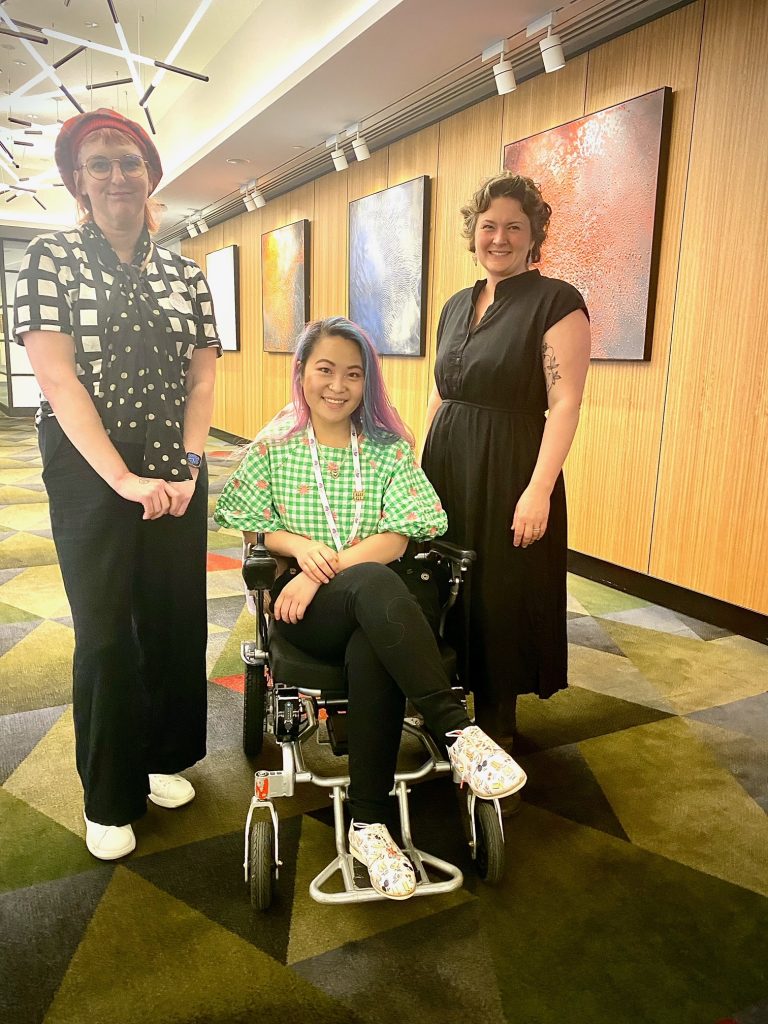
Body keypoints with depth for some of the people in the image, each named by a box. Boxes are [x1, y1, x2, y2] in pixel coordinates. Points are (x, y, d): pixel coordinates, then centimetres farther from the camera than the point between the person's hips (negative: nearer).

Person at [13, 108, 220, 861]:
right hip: (89, 470, -3)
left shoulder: (184, 274, 9)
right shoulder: (52, 257, -2)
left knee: (176, 618, 7)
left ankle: (164, 757, 30)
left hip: (175, 470, 4)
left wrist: (187, 465, -9)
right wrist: (122, 479, -19)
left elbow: (202, 377, 5)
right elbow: (56, 376, -12)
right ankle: (108, 798, 19)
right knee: (106, 630, 2)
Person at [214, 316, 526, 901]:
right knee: (374, 583, -36)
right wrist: (299, 545, -11)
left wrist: (329, 569, -15)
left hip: (376, 606, 1)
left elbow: (398, 538, -2)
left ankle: (369, 822, -23)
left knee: (371, 655, -36)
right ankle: (458, 730, -36)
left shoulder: (389, 448, 9)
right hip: (304, 605, -1)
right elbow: (252, 527, 10)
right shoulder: (275, 447, 9)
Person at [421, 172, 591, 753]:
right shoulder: (457, 306, 13)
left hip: (509, 468, -6)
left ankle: (497, 723, 24)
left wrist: (539, 491, -21)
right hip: (447, 464, 6)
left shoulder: (556, 301, -8)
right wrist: (419, 465, 15)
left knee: (501, 595, 4)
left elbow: (565, 403, -14)